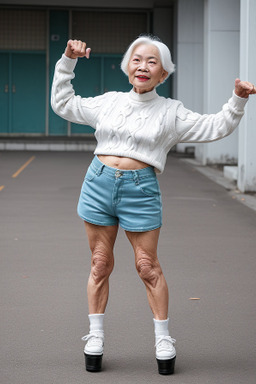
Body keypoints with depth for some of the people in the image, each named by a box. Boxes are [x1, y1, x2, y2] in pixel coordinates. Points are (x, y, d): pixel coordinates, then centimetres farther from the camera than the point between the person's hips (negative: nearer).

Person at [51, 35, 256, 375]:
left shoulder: (171, 112, 6)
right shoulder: (110, 102, 12)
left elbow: (215, 128, 7)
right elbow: (63, 104, 20)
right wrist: (68, 62, 15)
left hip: (140, 189, -2)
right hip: (99, 182, 2)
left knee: (148, 267, 0)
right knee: (100, 264, 7)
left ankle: (164, 339, 14)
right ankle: (95, 337, 17)